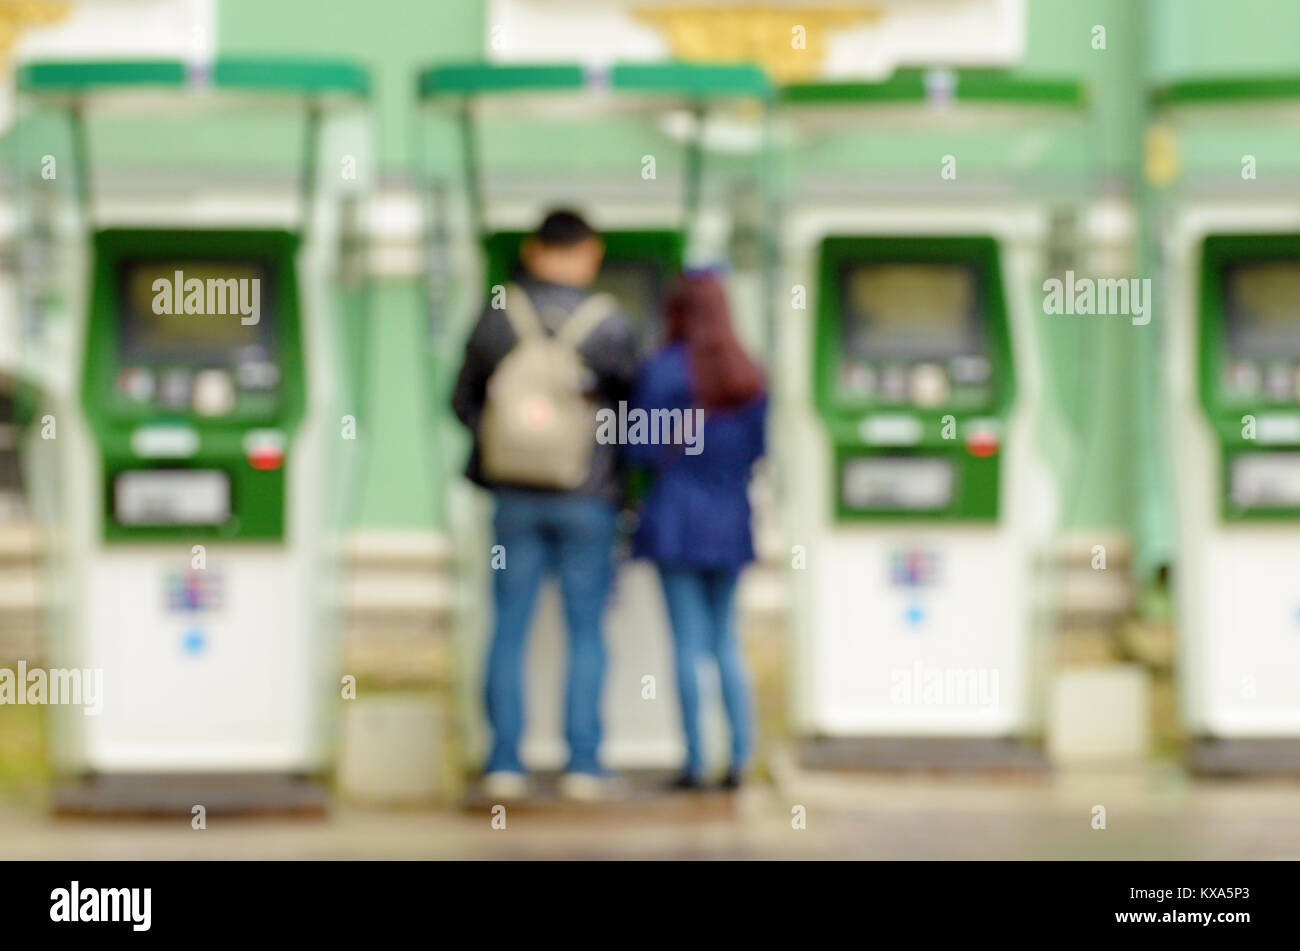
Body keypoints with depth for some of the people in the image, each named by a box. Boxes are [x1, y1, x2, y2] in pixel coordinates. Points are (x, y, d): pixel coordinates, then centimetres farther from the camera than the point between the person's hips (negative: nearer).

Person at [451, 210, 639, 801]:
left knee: (509, 631, 7)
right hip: (587, 502, -2)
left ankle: (504, 764, 7)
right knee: (586, 632, 6)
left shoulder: (496, 320, -5)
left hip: (515, 500, 2)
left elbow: (464, 402, 4)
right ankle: (582, 765, 5)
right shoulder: (610, 327, -10)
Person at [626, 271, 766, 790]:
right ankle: (740, 756, 5)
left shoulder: (662, 370, -9)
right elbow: (757, 449, 9)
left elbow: (642, 449, -10)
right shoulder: (750, 377, 6)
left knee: (689, 641, -2)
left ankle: (695, 761, -3)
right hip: (731, 520, 4)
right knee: (725, 640, 12)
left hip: (677, 514, -4)